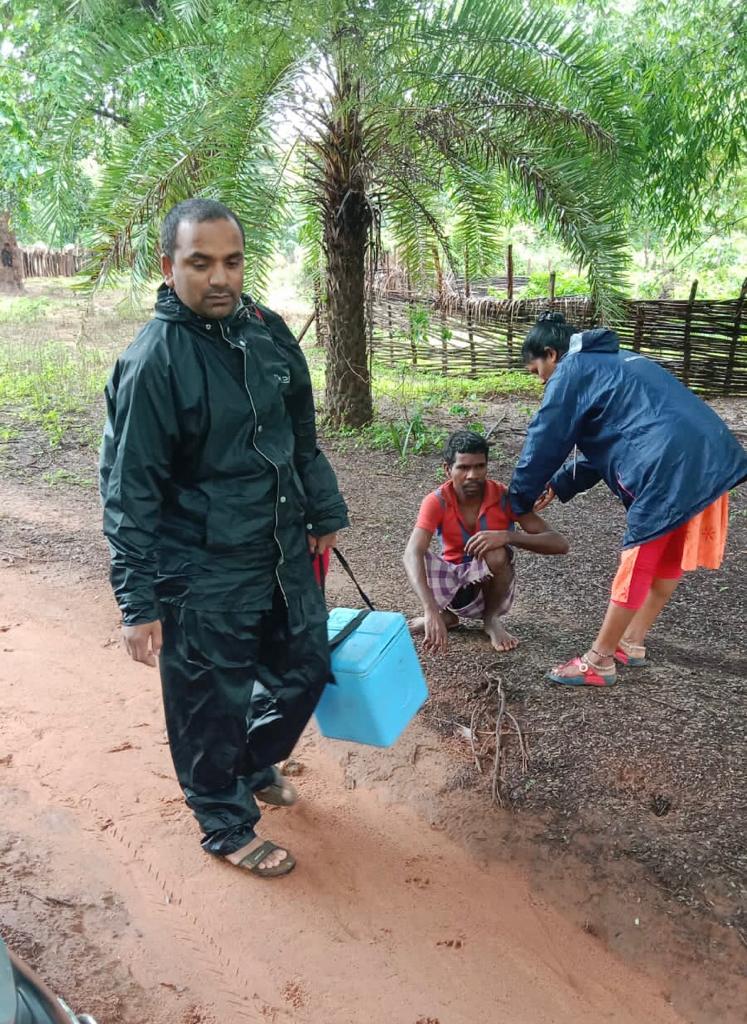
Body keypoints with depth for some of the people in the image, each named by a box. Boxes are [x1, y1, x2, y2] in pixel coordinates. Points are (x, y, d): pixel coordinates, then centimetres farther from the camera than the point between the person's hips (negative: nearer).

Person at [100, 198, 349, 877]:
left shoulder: (267, 330, 1)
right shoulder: (152, 362, -18)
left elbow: (303, 436, 13)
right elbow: (129, 490, -16)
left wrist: (323, 514, 17)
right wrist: (138, 603, -16)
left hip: (284, 554, 7)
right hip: (204, 577, -7)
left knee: (305, 669, 21)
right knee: (213, 706, 10)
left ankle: (255, 765, 50)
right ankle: (228, 826, 36)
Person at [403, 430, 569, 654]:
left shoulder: (505, 497, -19)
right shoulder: (437, 501, -20)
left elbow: (559, 544, -23)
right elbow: (411, 555, -35)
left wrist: (508, 536, -40)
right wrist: (431, 610, -51)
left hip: (490, 586, -1)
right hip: (453, 583, 1)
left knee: (496, 553, -33)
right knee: (420, 557, -29)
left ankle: (492, 619, -3)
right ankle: (446, 614, 2)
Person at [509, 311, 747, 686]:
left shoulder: (572, 372, 2)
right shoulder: (613, 361, 29)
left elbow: (545, 443, 4)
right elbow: (603, 442, 32)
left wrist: (518, 500, 17)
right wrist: (558, 485, 31)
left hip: (672, 467, -9)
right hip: (711, 456, 10)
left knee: (638, 562, 0)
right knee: (668, 558, 19)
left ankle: (598, 662, 12)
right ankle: (631, 641, 33)